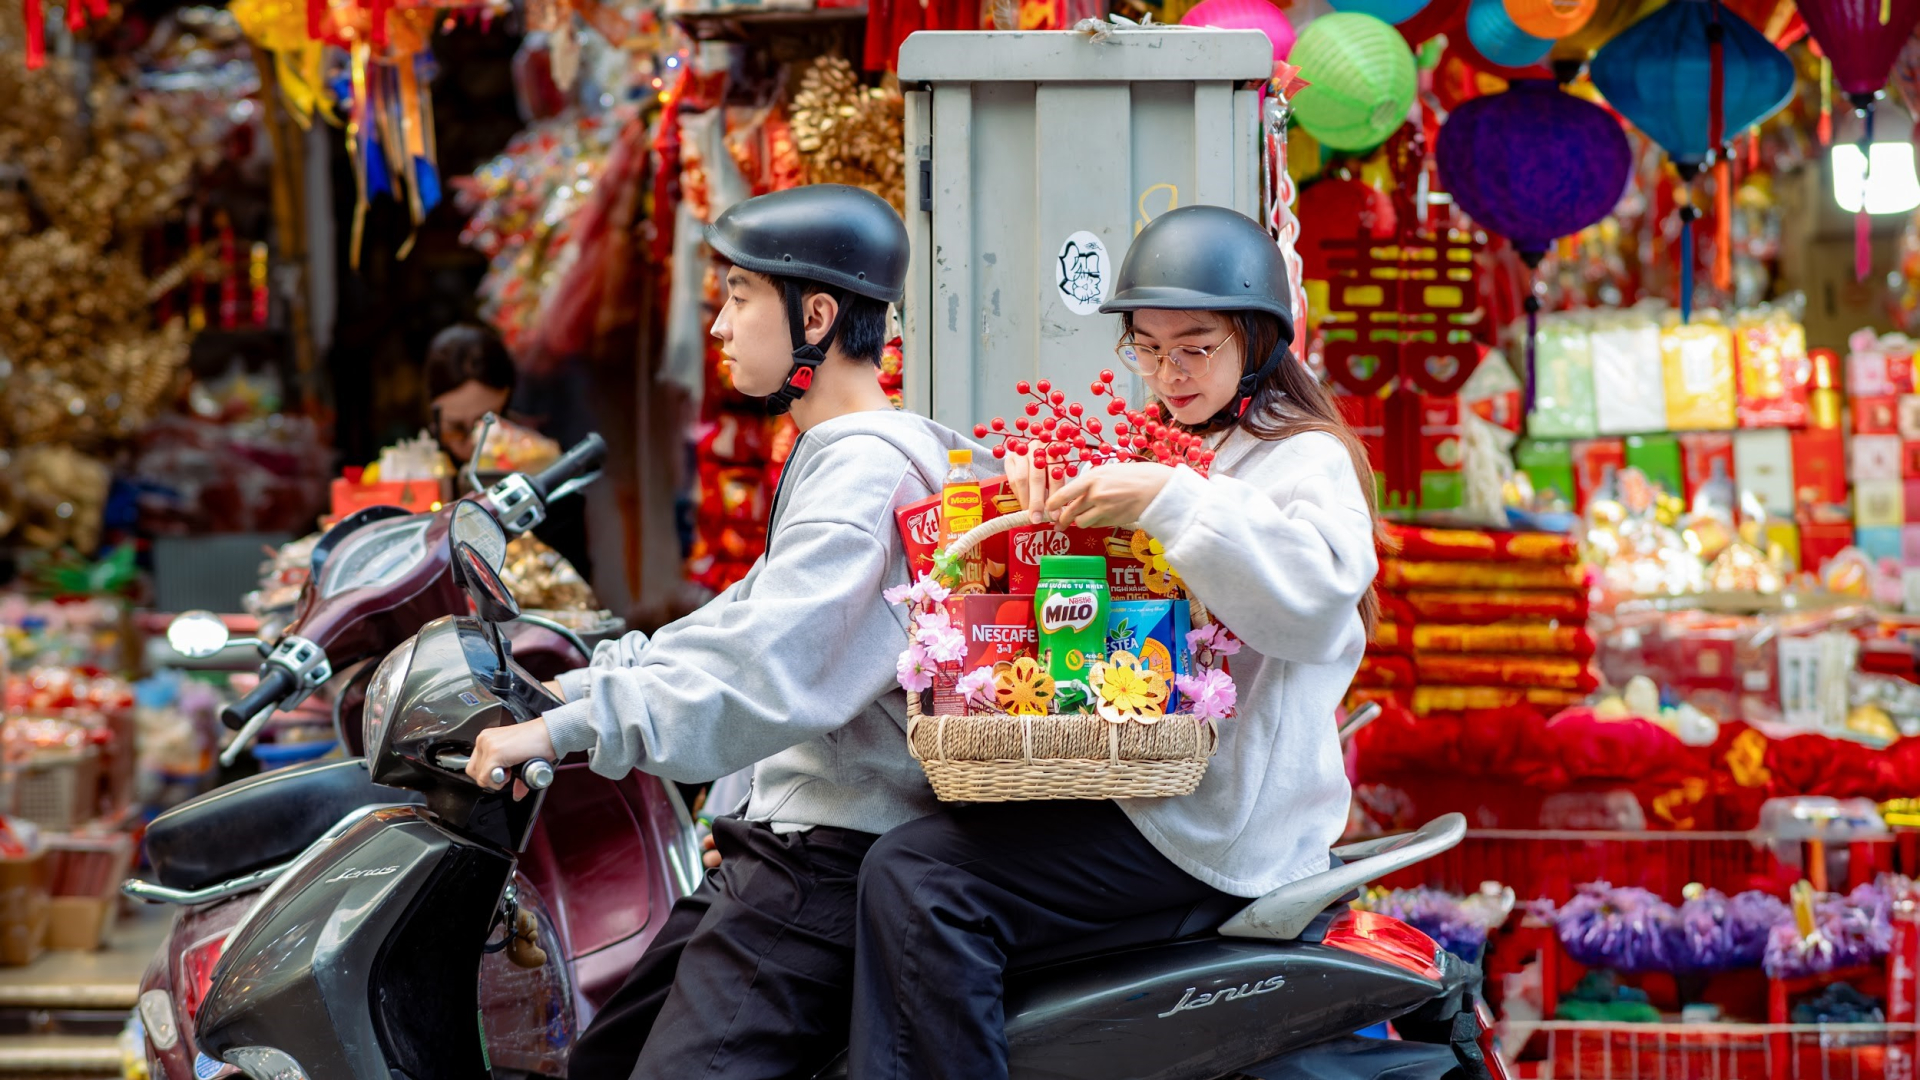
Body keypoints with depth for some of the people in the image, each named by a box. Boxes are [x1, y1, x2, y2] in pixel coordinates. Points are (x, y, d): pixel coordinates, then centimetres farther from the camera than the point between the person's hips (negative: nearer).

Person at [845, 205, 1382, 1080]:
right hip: (1131, 778, 10)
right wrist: (1037, 502, 3)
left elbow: (1318, 596, -24)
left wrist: (1171, 501, -29)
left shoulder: (1307, 458, -4)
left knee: (916, 878, -22)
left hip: (1215, 812, -10)